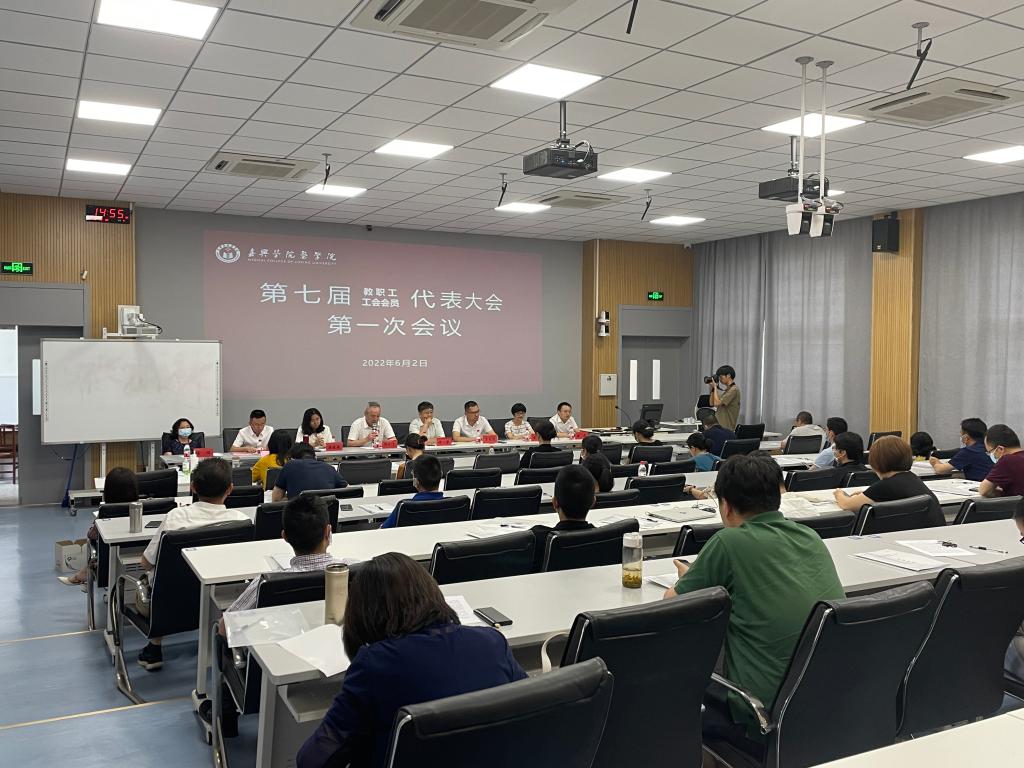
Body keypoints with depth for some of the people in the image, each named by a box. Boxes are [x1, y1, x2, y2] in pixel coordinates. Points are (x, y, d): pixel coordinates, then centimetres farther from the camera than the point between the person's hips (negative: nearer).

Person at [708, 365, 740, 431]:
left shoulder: (734, 389, -13)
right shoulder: (727, 390, 16)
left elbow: (717, 403, -19)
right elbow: (712, 404, 17)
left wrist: (715, 387, -9)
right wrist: (712, 389, 8)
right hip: (720, 426, 9)